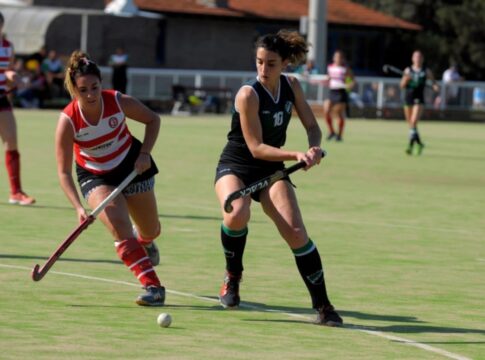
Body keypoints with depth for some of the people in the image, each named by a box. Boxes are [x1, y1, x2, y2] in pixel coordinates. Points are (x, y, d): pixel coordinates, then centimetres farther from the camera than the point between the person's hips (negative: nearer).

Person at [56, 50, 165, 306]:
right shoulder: (68, 121, -27)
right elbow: (64, 172, -23)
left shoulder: (119, 102, -24)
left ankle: (143, 240, 56)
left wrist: (145, 153, -16)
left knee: (150, 230, 16)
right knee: (119, 226, -26)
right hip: (95, 177, -2)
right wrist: (79, 207, -35)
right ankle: (153, 287, -23)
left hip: (132, 166, 2)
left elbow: (153, 120, -4)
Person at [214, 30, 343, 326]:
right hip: (236, 166, -4)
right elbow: (256, 147, -21)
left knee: (296, 232, -15)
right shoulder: (248, 95, -20)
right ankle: (233, 276, -6)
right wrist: (296, 155, -31)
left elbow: (312, 126, 5)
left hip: (272, 169, 4)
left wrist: (314, 149, -18)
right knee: (237, 214, -35)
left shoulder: (292, 86, -3)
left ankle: (323, 306, -7)